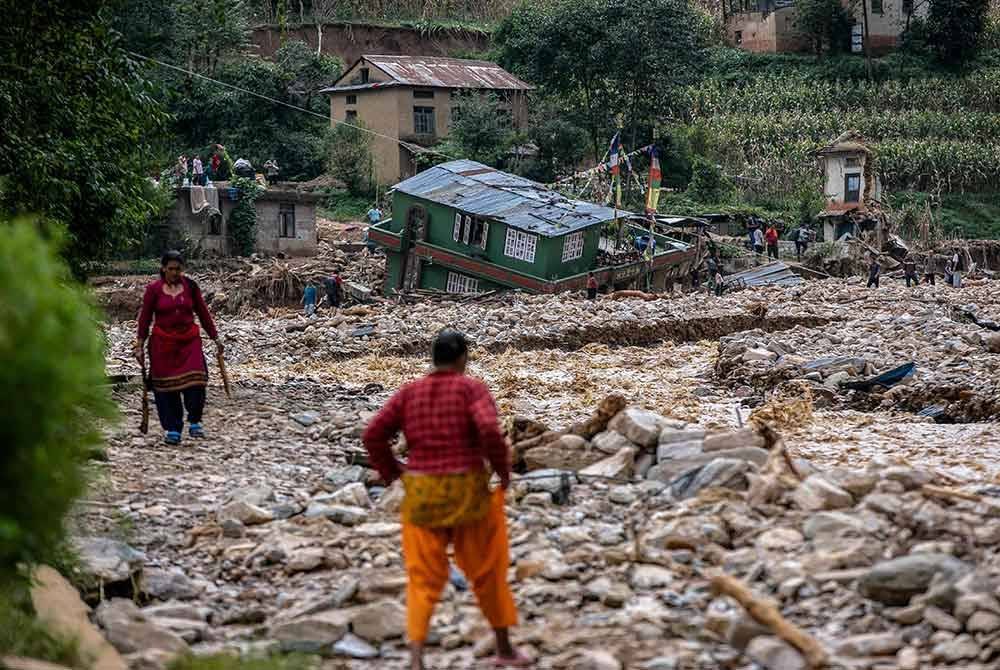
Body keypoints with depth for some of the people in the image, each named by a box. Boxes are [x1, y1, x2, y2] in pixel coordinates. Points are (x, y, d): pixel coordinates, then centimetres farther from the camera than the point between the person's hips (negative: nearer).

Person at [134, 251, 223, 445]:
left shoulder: (190, 286, 4)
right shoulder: (153, 289, 0)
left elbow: (203, 313, 10)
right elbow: (144, 319, 4)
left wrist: (215, 338, 10)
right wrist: (139, 345, 0)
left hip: (189, 340, 1)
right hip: (163, 342, -1)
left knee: (195, 380, -14)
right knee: (166, 386, 0)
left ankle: (194, 422, 4)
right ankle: (172, 429, 10)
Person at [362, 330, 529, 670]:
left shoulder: (409, 393, 5)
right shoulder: (472, 388, -6)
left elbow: (373, 435, 1)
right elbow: (490, 430, -22)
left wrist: (392, 473, 12)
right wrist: (503, 469, -6)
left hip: (420, 493, 3)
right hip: (467, 491, -3)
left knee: (423, 579, 7)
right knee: (487, 570, 16)